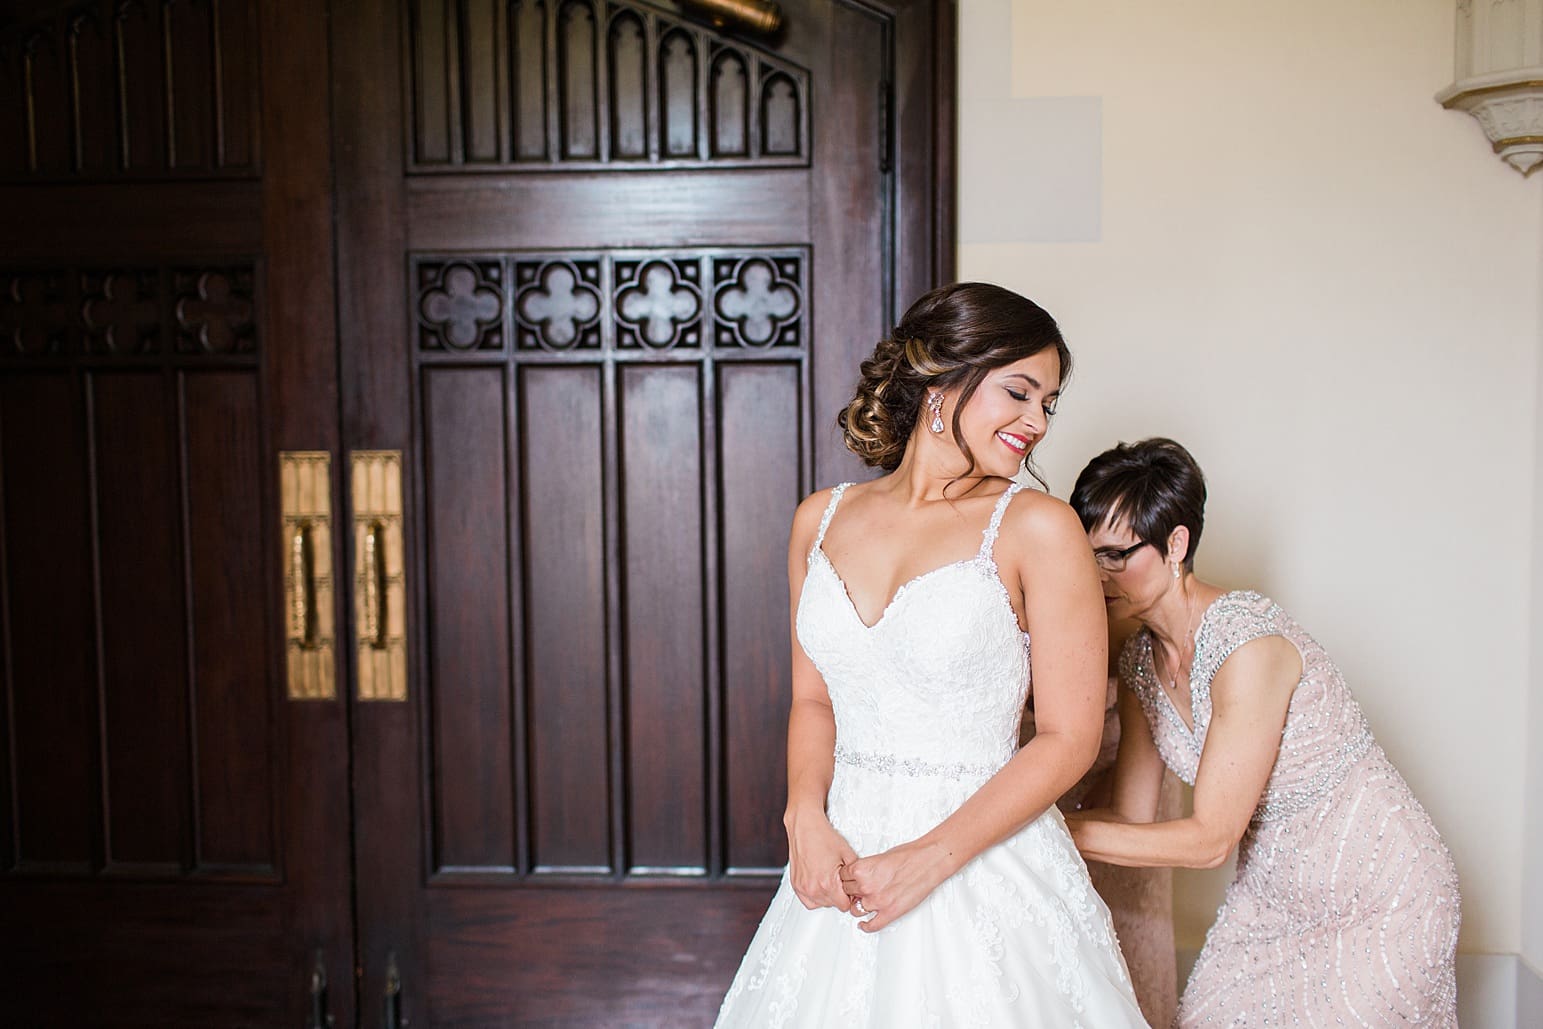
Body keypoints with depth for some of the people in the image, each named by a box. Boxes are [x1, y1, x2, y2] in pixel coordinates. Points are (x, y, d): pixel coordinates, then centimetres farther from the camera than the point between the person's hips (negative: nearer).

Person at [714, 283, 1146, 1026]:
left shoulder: (1037, 530, -10)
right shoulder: (821, 520, 2)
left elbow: (1070, 737, -10)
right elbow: (813, 699, 10)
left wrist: (928, 859, -16)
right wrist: (805, 816, -8)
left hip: (983, 870, -3)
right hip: (844, 857, 4)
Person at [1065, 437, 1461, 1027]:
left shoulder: (1249, 643, -29)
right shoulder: (1140, 660, -4)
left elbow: (1209, 839, -26)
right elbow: (1131, 816, -2)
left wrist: (1055, 831, -29)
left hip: (1378, 904, -7)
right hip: (1271, 898, 7)